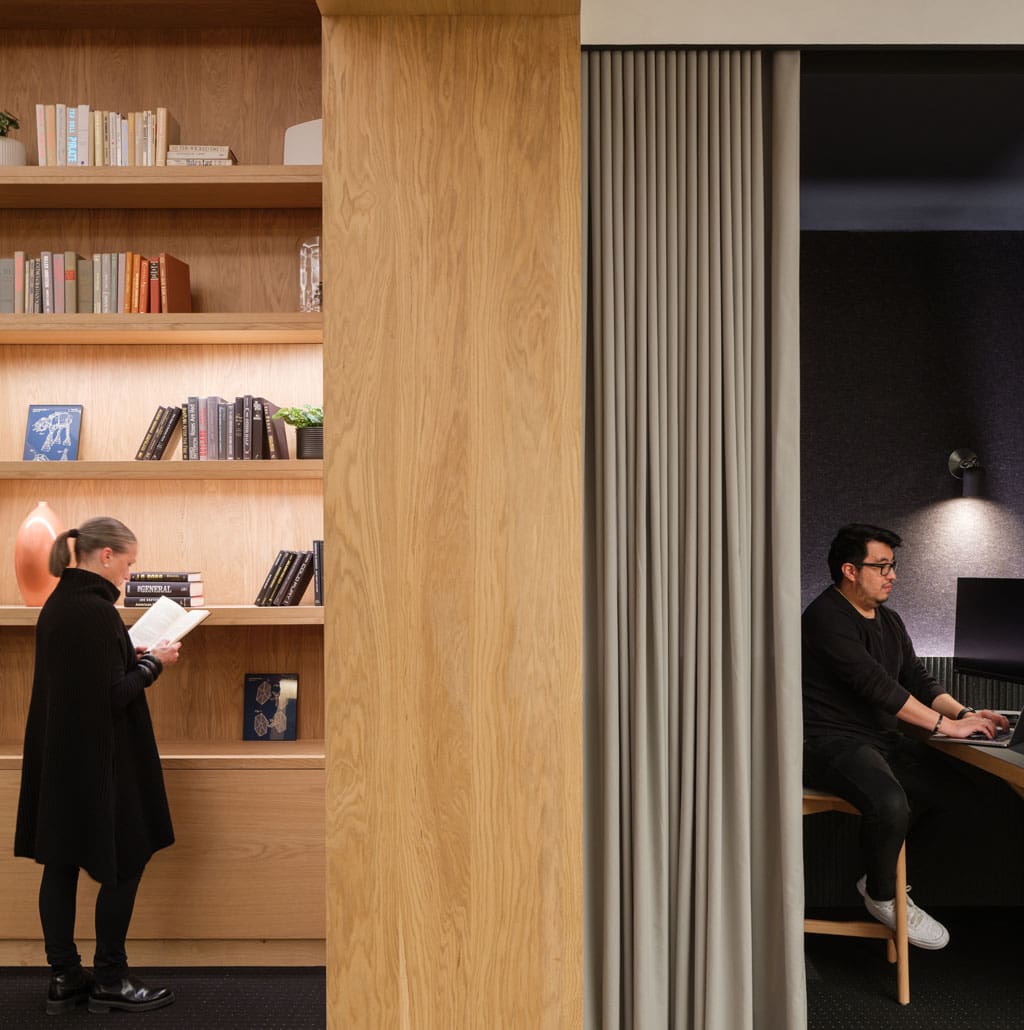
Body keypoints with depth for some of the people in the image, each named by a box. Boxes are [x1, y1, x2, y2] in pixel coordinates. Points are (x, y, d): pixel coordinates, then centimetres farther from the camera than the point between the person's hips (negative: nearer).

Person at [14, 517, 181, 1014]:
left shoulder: (57, 603, 8)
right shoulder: (96, 611, -21)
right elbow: (112, 695, -22)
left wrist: (133, 657, 12)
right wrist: (152, 663, -8)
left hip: (57, 757, 9)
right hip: (97, 761, -9)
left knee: (60, 864, 12)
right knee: (124, 863, 4)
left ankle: (64, 978, 22)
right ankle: (109, 981, 14)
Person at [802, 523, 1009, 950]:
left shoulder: (889, 621, 15)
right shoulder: (826, 618, -17)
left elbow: (918, 678, 12)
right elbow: (876, 685, -24)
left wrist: (963, 712, -7)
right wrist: (946, 725, -24)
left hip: (882, 738, 10)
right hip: (830, 740, -9)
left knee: (959, 789, 1)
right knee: (890, 802, -32)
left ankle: (879, 865, 16)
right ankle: (882, 897, -2)